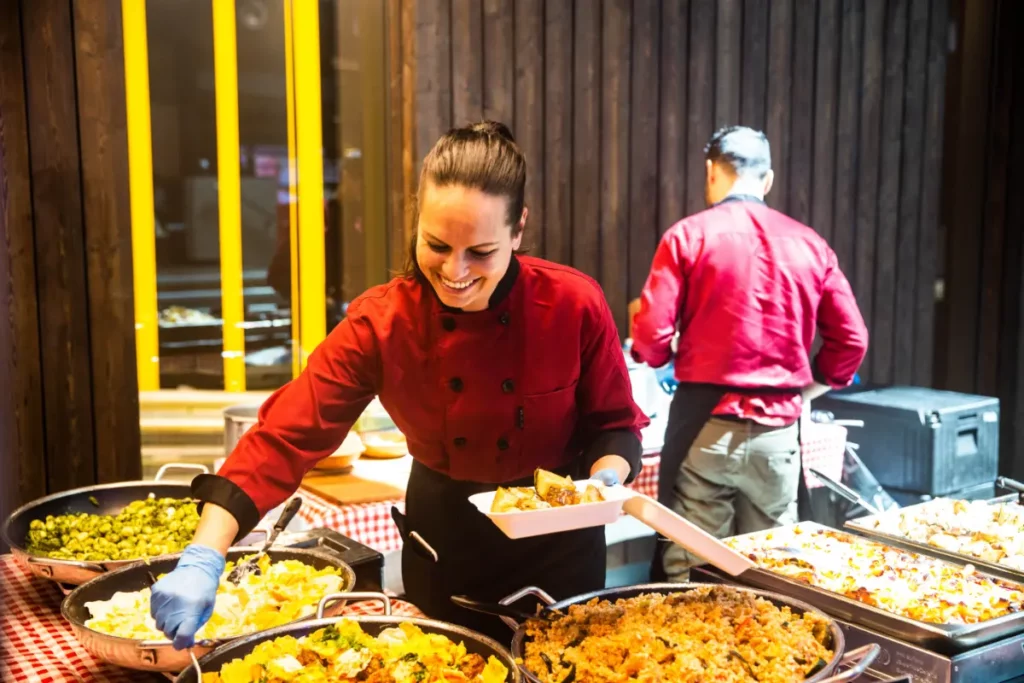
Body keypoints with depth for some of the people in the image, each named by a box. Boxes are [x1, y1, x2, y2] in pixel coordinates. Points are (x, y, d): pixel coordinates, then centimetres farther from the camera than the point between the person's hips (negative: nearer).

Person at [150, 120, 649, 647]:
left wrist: (606, 480, -29)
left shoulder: (575, 306, -20)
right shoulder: (380, 324, -19)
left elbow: (615, 424, -7)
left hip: (559, 542, -1)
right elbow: (287, 434, -25)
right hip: (444, 545, 1)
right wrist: (204, 558, -35)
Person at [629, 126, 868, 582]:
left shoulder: (689, 235, -3)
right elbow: (851, 340, 7)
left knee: (689, 573, 5)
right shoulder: (810, 244, 7)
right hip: (778, 429, 3)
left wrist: (638, 322, 13)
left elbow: (652, 339, -9)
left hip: (706, 422, -3)